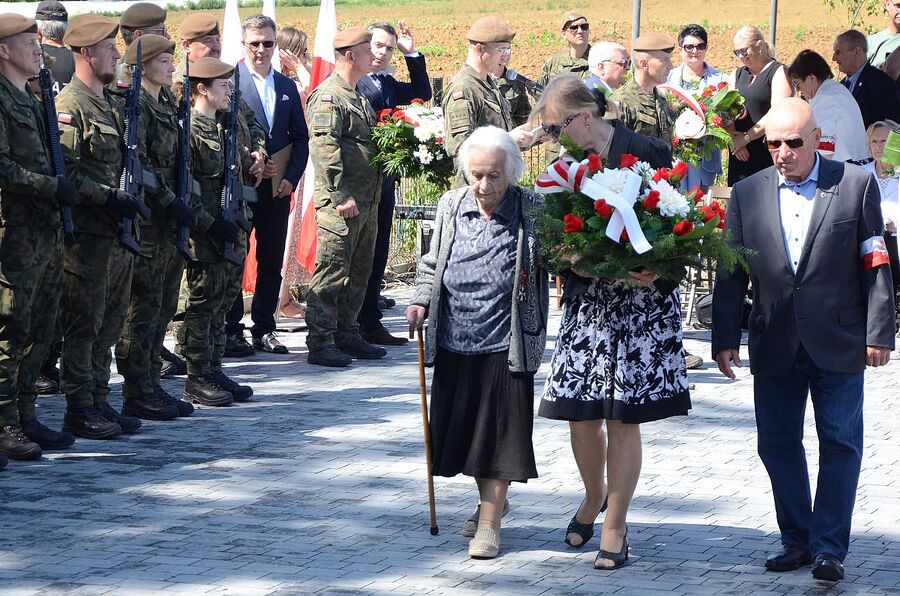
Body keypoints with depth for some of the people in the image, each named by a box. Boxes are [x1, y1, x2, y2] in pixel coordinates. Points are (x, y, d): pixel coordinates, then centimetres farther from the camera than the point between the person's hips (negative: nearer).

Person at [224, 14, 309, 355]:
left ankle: (264, 330, 15)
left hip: (278, 187, 5)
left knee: (272, 262, 8)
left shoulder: (287, 87, 12)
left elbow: (300, 137, 13)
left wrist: (291, 177, 0)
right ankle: (230, 328, 7)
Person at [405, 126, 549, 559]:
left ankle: (490, 522, 8)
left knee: (498, 432, 0)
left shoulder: (531, 210, -6)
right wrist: (421, 299, 4)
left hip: (504, 344, -4)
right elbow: (432, 261, 17)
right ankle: (488, 502, 30)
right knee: (461, 428, 10)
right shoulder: (450, 206, 6)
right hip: (454, 341, 4)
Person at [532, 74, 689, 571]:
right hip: (586, 301, 5)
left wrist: (655, 270, -23)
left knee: (623, 417, -2)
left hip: (641, 302, -5)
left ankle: (615, 528, 9)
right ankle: (594, 498, 32)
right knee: (580, 413, 4)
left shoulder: (646, 154, -9)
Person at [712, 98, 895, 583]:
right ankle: (796, 538, 20)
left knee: (840, 443, -1)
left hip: (839, 342, -3)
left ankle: (828, 546, 4)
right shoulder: (747, 194, 6)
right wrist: (725, 338, 2)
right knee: (777, 444, 8)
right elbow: (731, 273, 7)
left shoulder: (856, 185, -1)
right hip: (774, 344, 3)